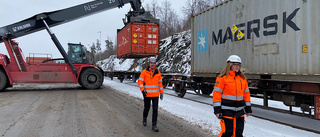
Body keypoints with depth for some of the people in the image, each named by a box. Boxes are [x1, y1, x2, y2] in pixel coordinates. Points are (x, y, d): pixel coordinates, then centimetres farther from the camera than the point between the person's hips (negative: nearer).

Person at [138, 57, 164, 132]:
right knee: (147, 108, 11)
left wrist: (161, 92, 13)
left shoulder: (158, 72, 5)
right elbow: (140, 81, -4)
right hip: (147, 94, -2)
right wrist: (142, 90, -17)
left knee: (155, 109, -5)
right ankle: (144, 118, 41)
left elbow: (160, 83, 12)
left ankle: (154, 125, 1)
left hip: (156, 94, 2)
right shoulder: (144, 72, -3)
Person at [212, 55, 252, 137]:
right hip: (227, 110, -5)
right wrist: (217, 109, -13)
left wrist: (248, 108, 16)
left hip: (239, 111, 6)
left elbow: (246, 93, 16)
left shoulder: (242, 78, 11)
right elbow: (216, 93, -10)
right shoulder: (222, 78, -8)